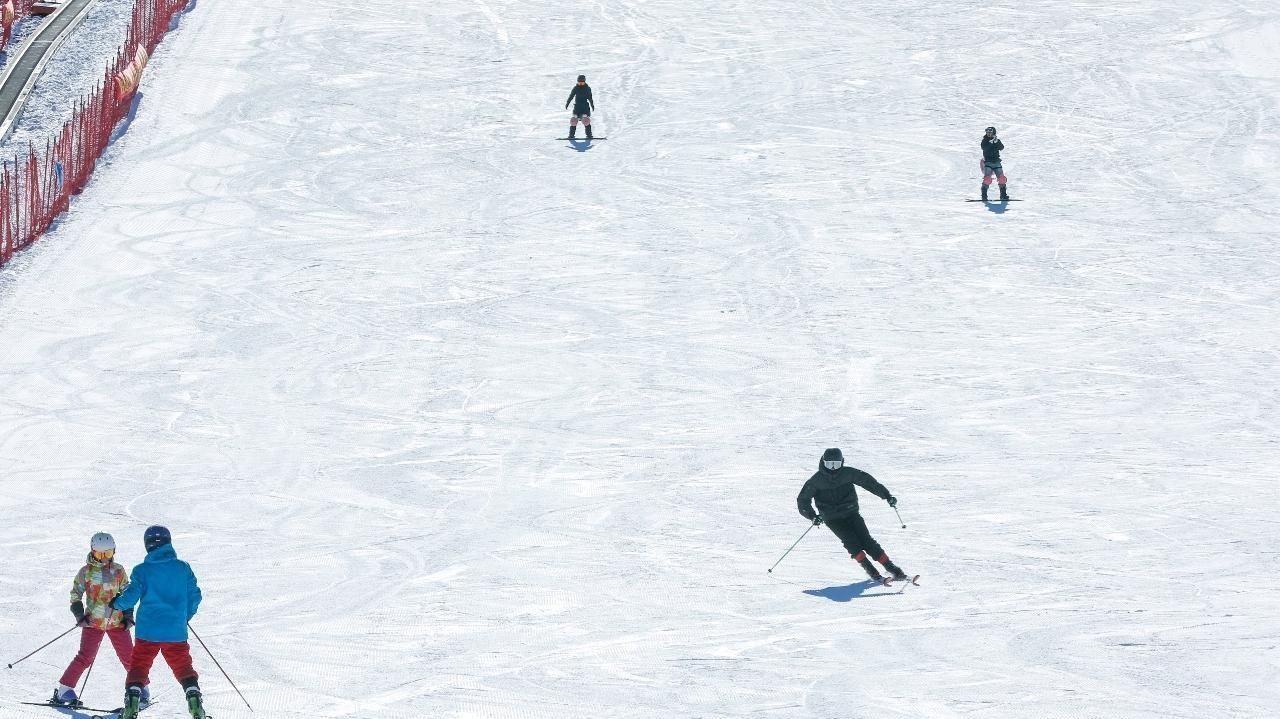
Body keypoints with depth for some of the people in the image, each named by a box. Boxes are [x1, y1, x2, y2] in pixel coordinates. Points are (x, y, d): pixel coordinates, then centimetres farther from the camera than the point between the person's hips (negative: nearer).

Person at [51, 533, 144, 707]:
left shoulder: (118, 571, 5)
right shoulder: (86, 572, -1)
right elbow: (75, 595, 5)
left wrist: (128, 616, 4)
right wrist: (80, 615, -7)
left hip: (117, 621, 2)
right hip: (93, 621, -2)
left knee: (129, 657, 2)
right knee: (85, 657, -12)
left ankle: (141, 687, 19)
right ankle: (64, 690, -7)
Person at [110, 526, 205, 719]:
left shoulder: (142, 570, -5)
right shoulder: (183, 568, 2)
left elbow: (130, 597, -7)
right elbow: (195, 596, 5)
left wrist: (116, 604, 14)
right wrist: (185, 616, 23)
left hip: (148, 631, -2)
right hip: (176, 631, 2)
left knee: (139, 667, 8)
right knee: (183, 667, 13)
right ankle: (194, 699, 0)